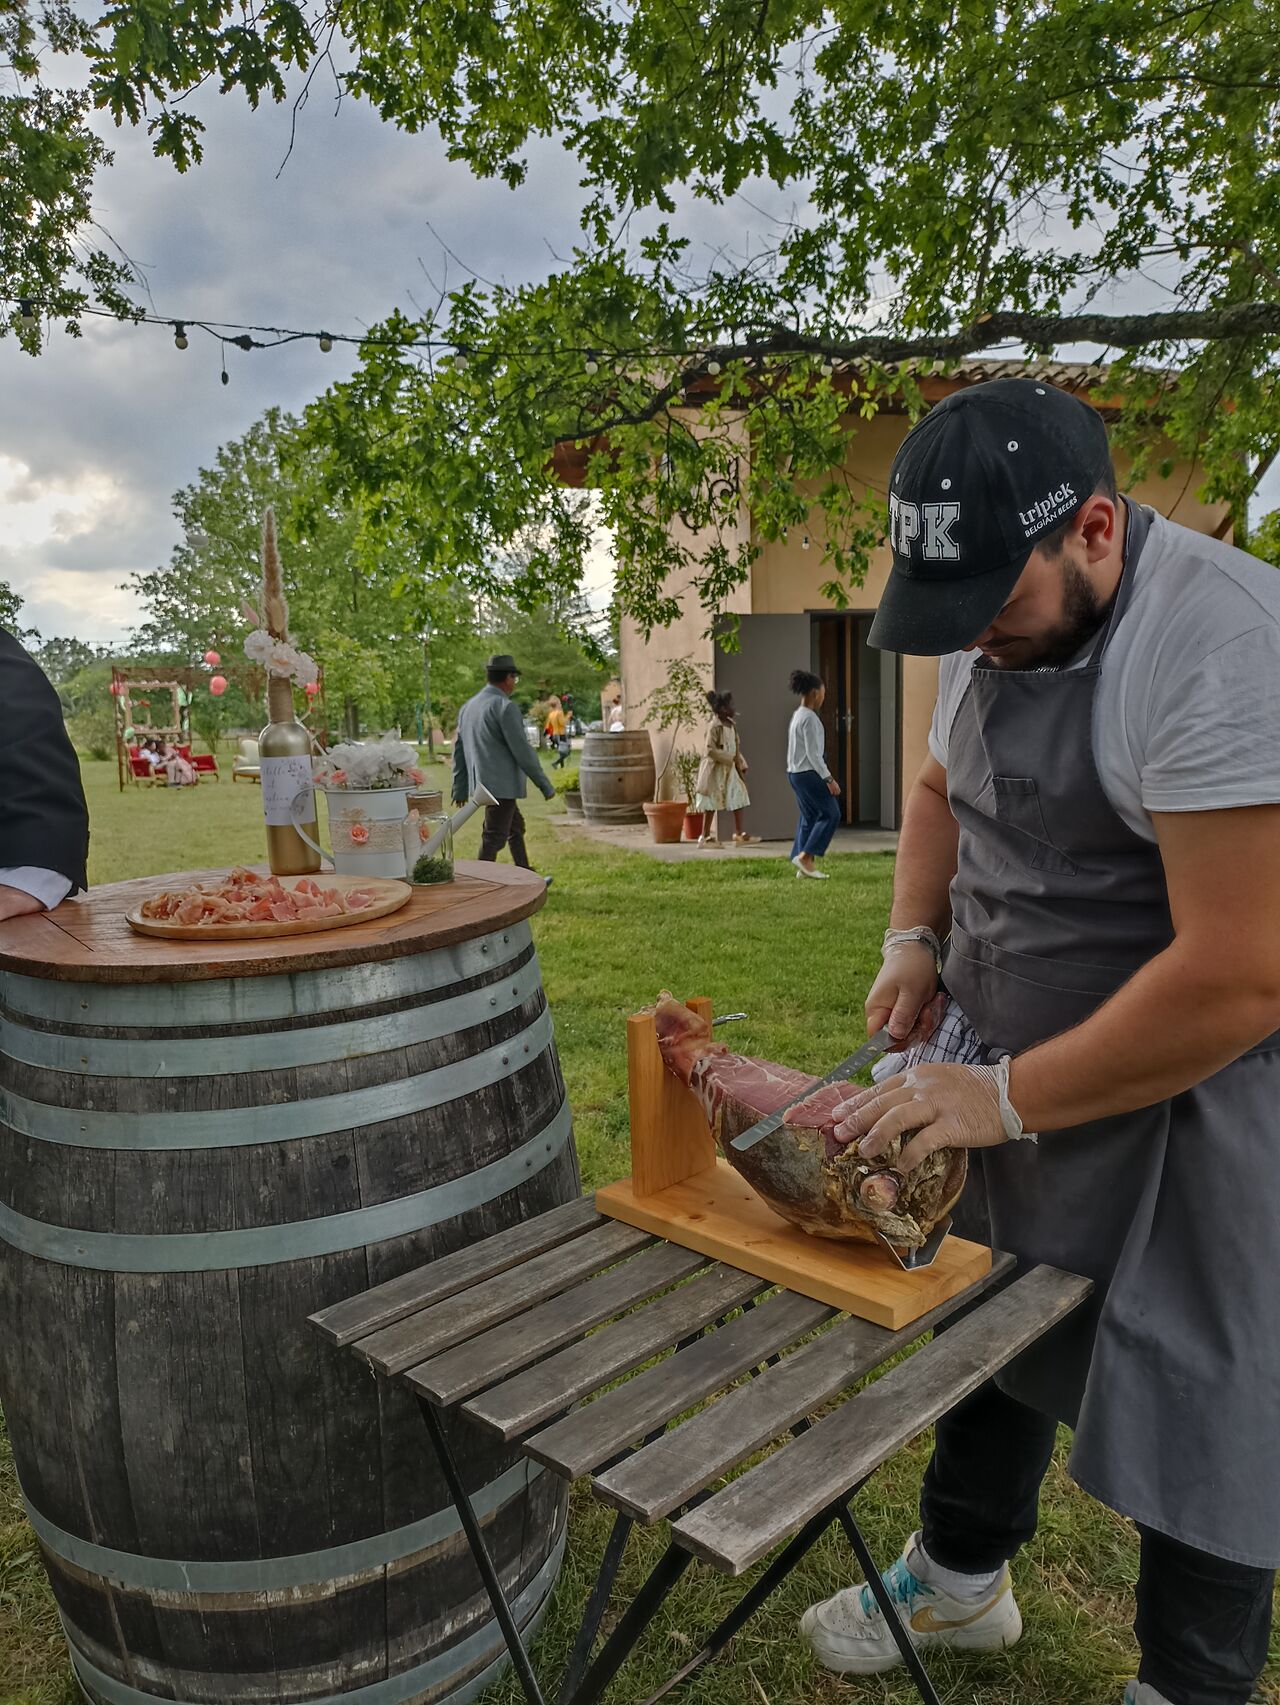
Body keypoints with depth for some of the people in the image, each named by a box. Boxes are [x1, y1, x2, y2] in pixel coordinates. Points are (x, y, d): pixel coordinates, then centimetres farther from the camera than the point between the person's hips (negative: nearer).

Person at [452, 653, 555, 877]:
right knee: (493, 840, -4)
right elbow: (522, 750, -17)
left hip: (481, 783, 9)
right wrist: (545, 786, -9)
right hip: (501, 785, -9)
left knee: (516, 827, 22)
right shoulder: (506, 707, -15)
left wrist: (460, 789, 20)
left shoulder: (468, 706, 12)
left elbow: (459, 749, 15)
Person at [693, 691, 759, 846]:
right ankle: (705, 837, 8)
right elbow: (709, 750, -22)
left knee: (739, 797, 7)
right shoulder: (715, 727, -17)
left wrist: (740, 764, 9)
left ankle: (739, 834, 13)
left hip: (729, 769, 8)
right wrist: (729, 758, -23)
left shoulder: (731, 725, 8)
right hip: (716, 769, -8)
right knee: (711, 804, -1)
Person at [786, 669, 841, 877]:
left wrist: (825, 776, 21)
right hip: (808, 773, -10)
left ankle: (804, 865, 11)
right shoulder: (810, 717, -15)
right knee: (830, 813, -3)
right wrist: (829, 778, -16)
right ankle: (805, 856, -7)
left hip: (796, 773, 10)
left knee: (809, 816, 12)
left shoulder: (797, 715, 14)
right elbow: (813, 753, -19)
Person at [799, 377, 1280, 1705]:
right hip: (1013, 1059, 8)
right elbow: (938, 787, 16)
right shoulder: (995, 616, 1)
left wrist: (1005, 1098, -22)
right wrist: (915, 937, 0)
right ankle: (959, 1581, 45)